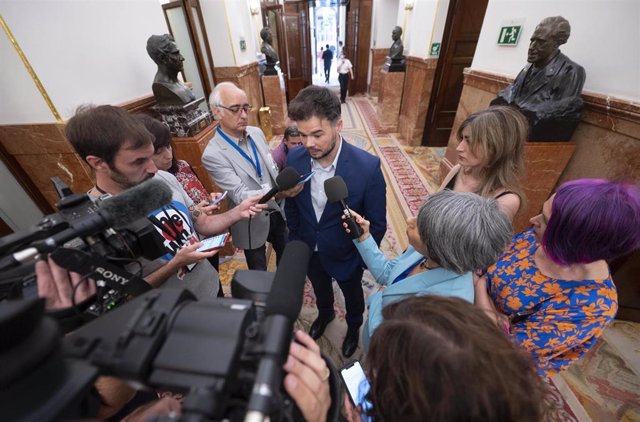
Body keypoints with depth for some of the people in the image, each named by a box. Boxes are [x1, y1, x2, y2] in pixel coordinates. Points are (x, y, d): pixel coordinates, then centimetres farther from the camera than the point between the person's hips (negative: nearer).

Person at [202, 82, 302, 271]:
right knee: (259, 273, 20)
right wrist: (277, 193, -43)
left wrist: (285, 186, -1)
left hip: (277, 212, 6)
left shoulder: (256, 132, -3)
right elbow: (240, 196, -29)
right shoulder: (213, 154, -23)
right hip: (252, 223, -5)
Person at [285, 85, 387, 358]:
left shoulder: (368, 166, -29)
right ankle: (325, 314, 67)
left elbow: (377, 223, -16)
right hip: (309, 252, 3)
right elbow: (291, 206, -3)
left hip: (345, 256, -2)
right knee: (320, 290, 32)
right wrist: (295, 242, 4)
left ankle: (354, 326, 62)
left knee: (353, 297, 28)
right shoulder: (294, 158, -18)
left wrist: (364, 258, -8)